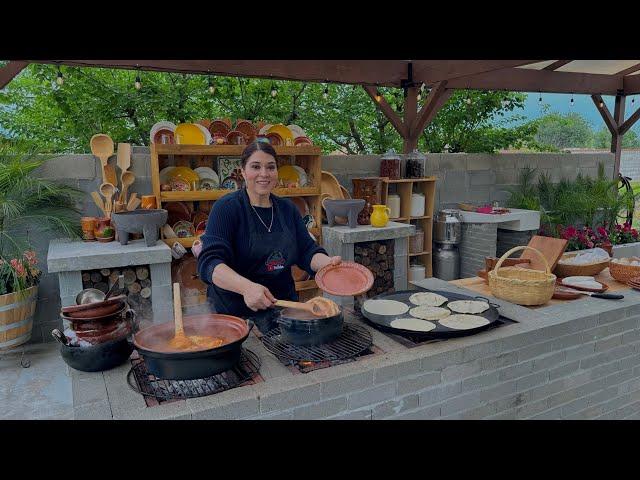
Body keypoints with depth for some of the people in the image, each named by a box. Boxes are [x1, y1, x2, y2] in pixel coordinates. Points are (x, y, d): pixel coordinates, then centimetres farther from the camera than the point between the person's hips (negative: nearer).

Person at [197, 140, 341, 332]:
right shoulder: (226, 208, -10)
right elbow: (209, 262, -20)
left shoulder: (287, 209, 8)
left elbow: (307, 251, 6)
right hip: (235, 311, -4)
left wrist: (328, 262, -17)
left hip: (284, 306, 4)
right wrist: (247, 287, -37)